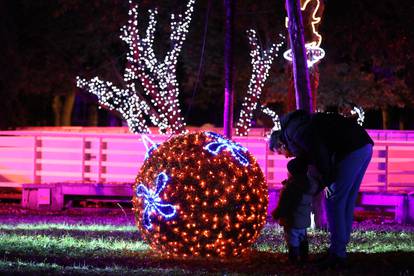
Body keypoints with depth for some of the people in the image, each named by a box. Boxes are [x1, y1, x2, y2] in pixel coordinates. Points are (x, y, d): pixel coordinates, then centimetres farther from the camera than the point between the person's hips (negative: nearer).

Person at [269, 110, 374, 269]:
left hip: (351, 149, -10)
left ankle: (337, 254, 1)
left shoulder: (292, 129, -1)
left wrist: (327, 181, -8)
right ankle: (339, 249, 20)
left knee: (334, 202, -2)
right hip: (364, 147, 10)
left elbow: (318, 151, -15)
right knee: (346, 201, 15)